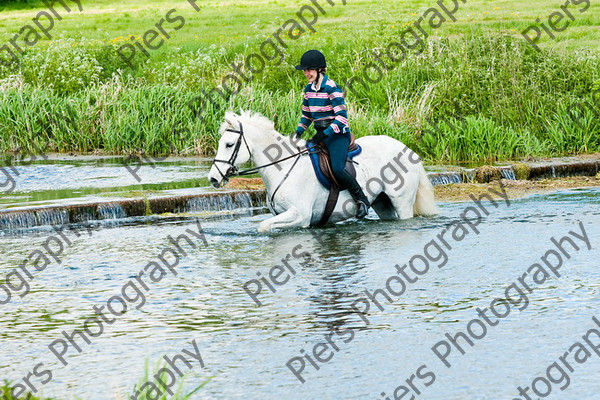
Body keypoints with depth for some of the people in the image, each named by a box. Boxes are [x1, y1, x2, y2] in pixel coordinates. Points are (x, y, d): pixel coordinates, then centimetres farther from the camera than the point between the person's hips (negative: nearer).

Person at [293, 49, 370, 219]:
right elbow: (306, 114, 21)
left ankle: (362, 200, -11)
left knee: (337, 168, -26)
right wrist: (299, 131, 4)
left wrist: (326, 133, -26)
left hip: (338, 134, -8)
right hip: (321, 135, 8)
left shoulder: (331, 88, -14)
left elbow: (341, 116, -19)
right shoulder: (309, 89, 9)